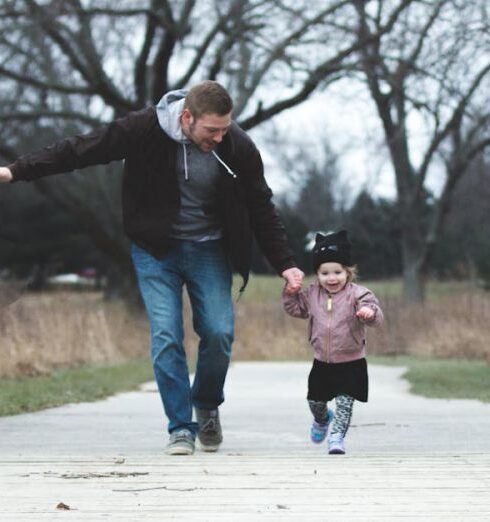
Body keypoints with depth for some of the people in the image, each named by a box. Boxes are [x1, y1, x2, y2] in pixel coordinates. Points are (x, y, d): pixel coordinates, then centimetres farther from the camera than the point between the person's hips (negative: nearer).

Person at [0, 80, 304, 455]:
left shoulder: (238, 148, -15)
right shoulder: (144, 130, -19)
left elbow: (262, 210, -1)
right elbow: (80, 150, -10)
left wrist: (285, 264, -3)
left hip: (209, 251, 1)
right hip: (156, 249, -1)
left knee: (219, 333, -10)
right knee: (166, 337, -12)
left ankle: (207, 406, 18)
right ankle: (181, 428, -1)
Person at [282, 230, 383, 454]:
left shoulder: (357, 294, -14)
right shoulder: (312, 294, 1)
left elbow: (375, 316, -26)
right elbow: (295, 308, 15)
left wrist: (370, 313, -50)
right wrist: (291, 292, -3)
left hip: (351, 363, -5)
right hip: (322, 362, 5)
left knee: (344, 401, -10)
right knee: (315, 400, 18)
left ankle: (337, 436, 1)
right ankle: (322, 419, 49)